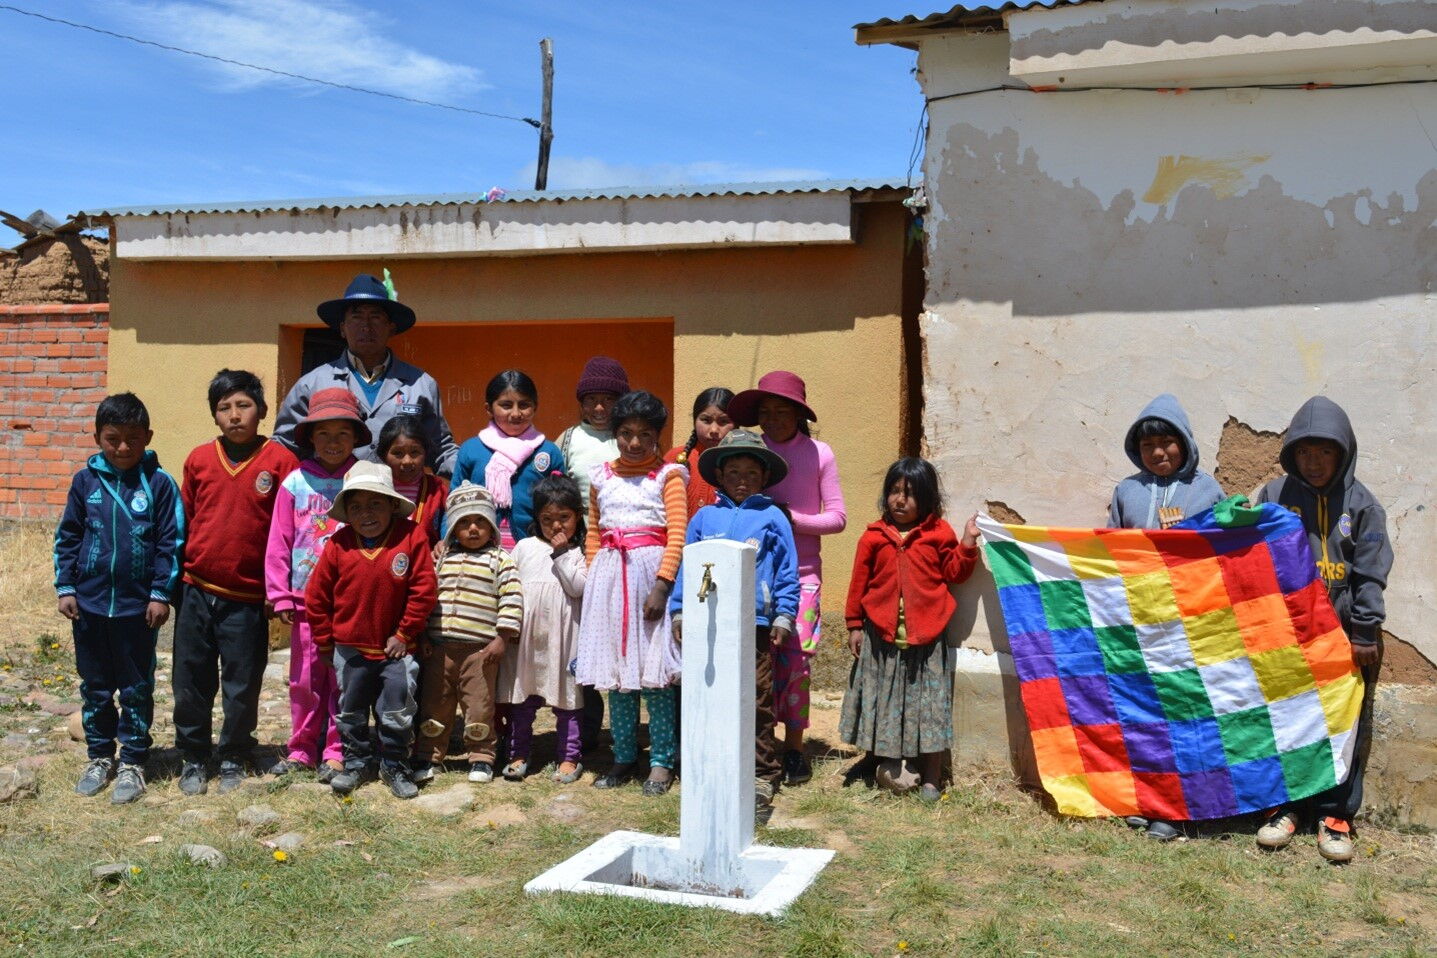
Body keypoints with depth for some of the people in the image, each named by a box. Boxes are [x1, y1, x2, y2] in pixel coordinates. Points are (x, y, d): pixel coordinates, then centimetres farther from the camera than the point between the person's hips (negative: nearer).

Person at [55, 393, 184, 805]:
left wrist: (161, 594, -8)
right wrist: (65, 588, 2)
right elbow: (67, 538, 7)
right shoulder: (85, 480, 2)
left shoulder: (159, 483, -6)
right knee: (95, 687, 15)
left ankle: (132, 763, 19)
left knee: (137, 690, 8)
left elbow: (170, 543, -5)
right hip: (90, 604, 3)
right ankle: (99, 757, 29)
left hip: (138, 607, -3)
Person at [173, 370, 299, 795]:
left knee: (242, 686, 8)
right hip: (196, 592, 3)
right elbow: (184, 521, 12)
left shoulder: (280, 461, -5)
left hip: (248, 599, -2)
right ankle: (193, 758, 27)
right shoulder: (199, 459, 4)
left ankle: (233, 758, 26)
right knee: (191, 683, 10)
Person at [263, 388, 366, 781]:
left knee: (343, 679, 4)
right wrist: (280, 596, -1)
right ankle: (302, 749, 21)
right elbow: (278, 543, 3)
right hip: (305, 600, 2)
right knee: (305, 678, 10)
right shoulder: (296, 482, 2)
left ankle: (337, 752, 15)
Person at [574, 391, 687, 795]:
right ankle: (624, 758, 19)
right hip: (610, 575, 4)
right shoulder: (602, 477, 13)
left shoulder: (667, 475, 0)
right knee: (616, 672, 8)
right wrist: (592, 580, 8)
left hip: (651, 572, -4)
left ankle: (662, 761, 6)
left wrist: (662, 584, -16)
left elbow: (677, 534, -7)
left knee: (654, 671, -3)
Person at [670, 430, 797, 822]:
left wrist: (783, 616, 1)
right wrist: (679, 611, 8)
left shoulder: (773, 518, 8)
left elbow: (788, 572, 7)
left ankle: (763, 775, 7)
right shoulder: (704, 517, 12)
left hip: (755, 623, -2)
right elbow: (686, 565, 14)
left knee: (757, 701, -2)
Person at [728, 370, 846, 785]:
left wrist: (794, 519, -13)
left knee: (794, 659, -3)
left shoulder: (818, 453, 0)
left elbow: (837, 517, 0)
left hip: (802, 571, -1)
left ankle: (794, 747, 10)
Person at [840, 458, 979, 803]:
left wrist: (967, 543, -10)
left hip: (926, 635, -1)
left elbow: (954, 572, 2)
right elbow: (859, 582, 5)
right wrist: (854, 625, 5)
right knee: (882, 700, 14)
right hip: (881, 635, 1)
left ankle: (931, 780, 11)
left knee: (928, 704, 3)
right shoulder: (874, 536, 2)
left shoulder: (938, 534, 1)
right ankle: (873, 758, 33)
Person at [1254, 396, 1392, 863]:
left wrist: (1365, 634, -5)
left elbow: (1370, 574, -1)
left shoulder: (1360, 503, -1)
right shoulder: (1274, 495, 1)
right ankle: (1286, 804, 19)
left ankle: (1336, 813, 16)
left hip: (1344, 634, -1)